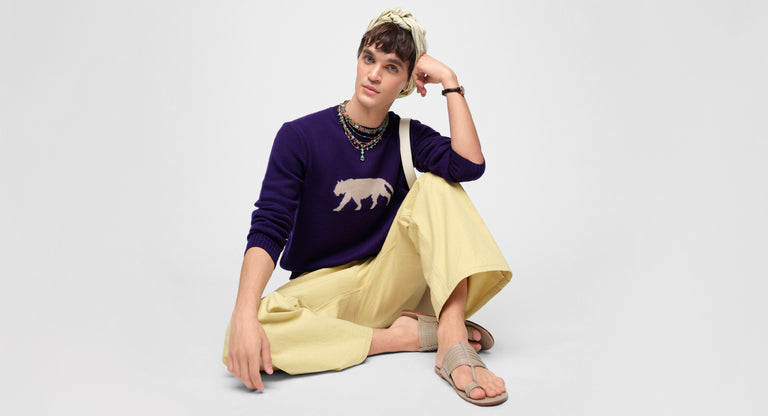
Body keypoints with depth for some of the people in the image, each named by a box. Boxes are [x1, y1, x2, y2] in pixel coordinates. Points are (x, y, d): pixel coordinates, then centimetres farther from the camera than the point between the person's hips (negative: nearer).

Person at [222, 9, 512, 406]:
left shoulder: (407, 137, 1)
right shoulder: (300, 136, -8)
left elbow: (470, 165, -20)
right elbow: (268, 228, -17)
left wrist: (449, 80, -16)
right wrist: (245, 315, -33)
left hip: (388, 281, 2)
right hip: (320, 286, -1)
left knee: (436, 184, -19)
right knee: (242, 345, -32)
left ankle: (452, 338, -31)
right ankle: (406, 334, -22)